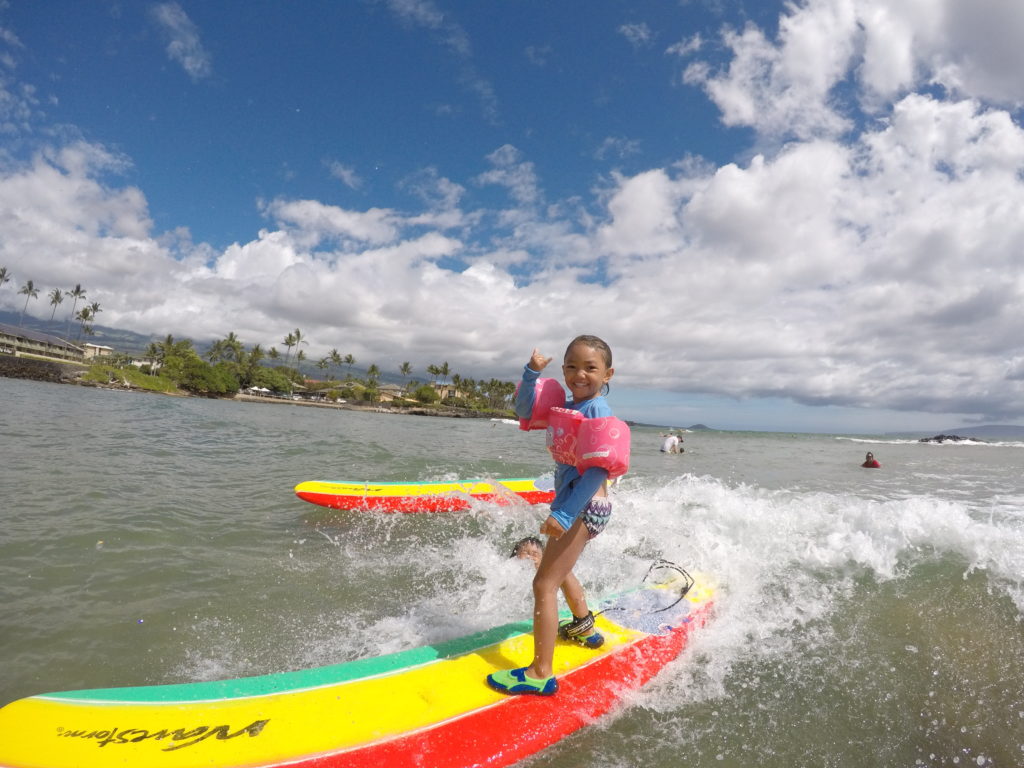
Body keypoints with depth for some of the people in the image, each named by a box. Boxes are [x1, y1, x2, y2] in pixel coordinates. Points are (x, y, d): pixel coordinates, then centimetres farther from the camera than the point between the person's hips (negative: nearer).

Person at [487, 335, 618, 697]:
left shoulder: (597, 410, -18)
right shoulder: (568, 407, 8)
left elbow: (601, 468, -26)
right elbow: (525, 410, 14)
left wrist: (565, 514, -31)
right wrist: (531, 373, -2)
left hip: (585, 507, -10)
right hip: (577, 504, 10)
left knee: (544, 584, -9)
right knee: (560, 570, 30)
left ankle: (540, 673, 0)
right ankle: (583, 627, 52)